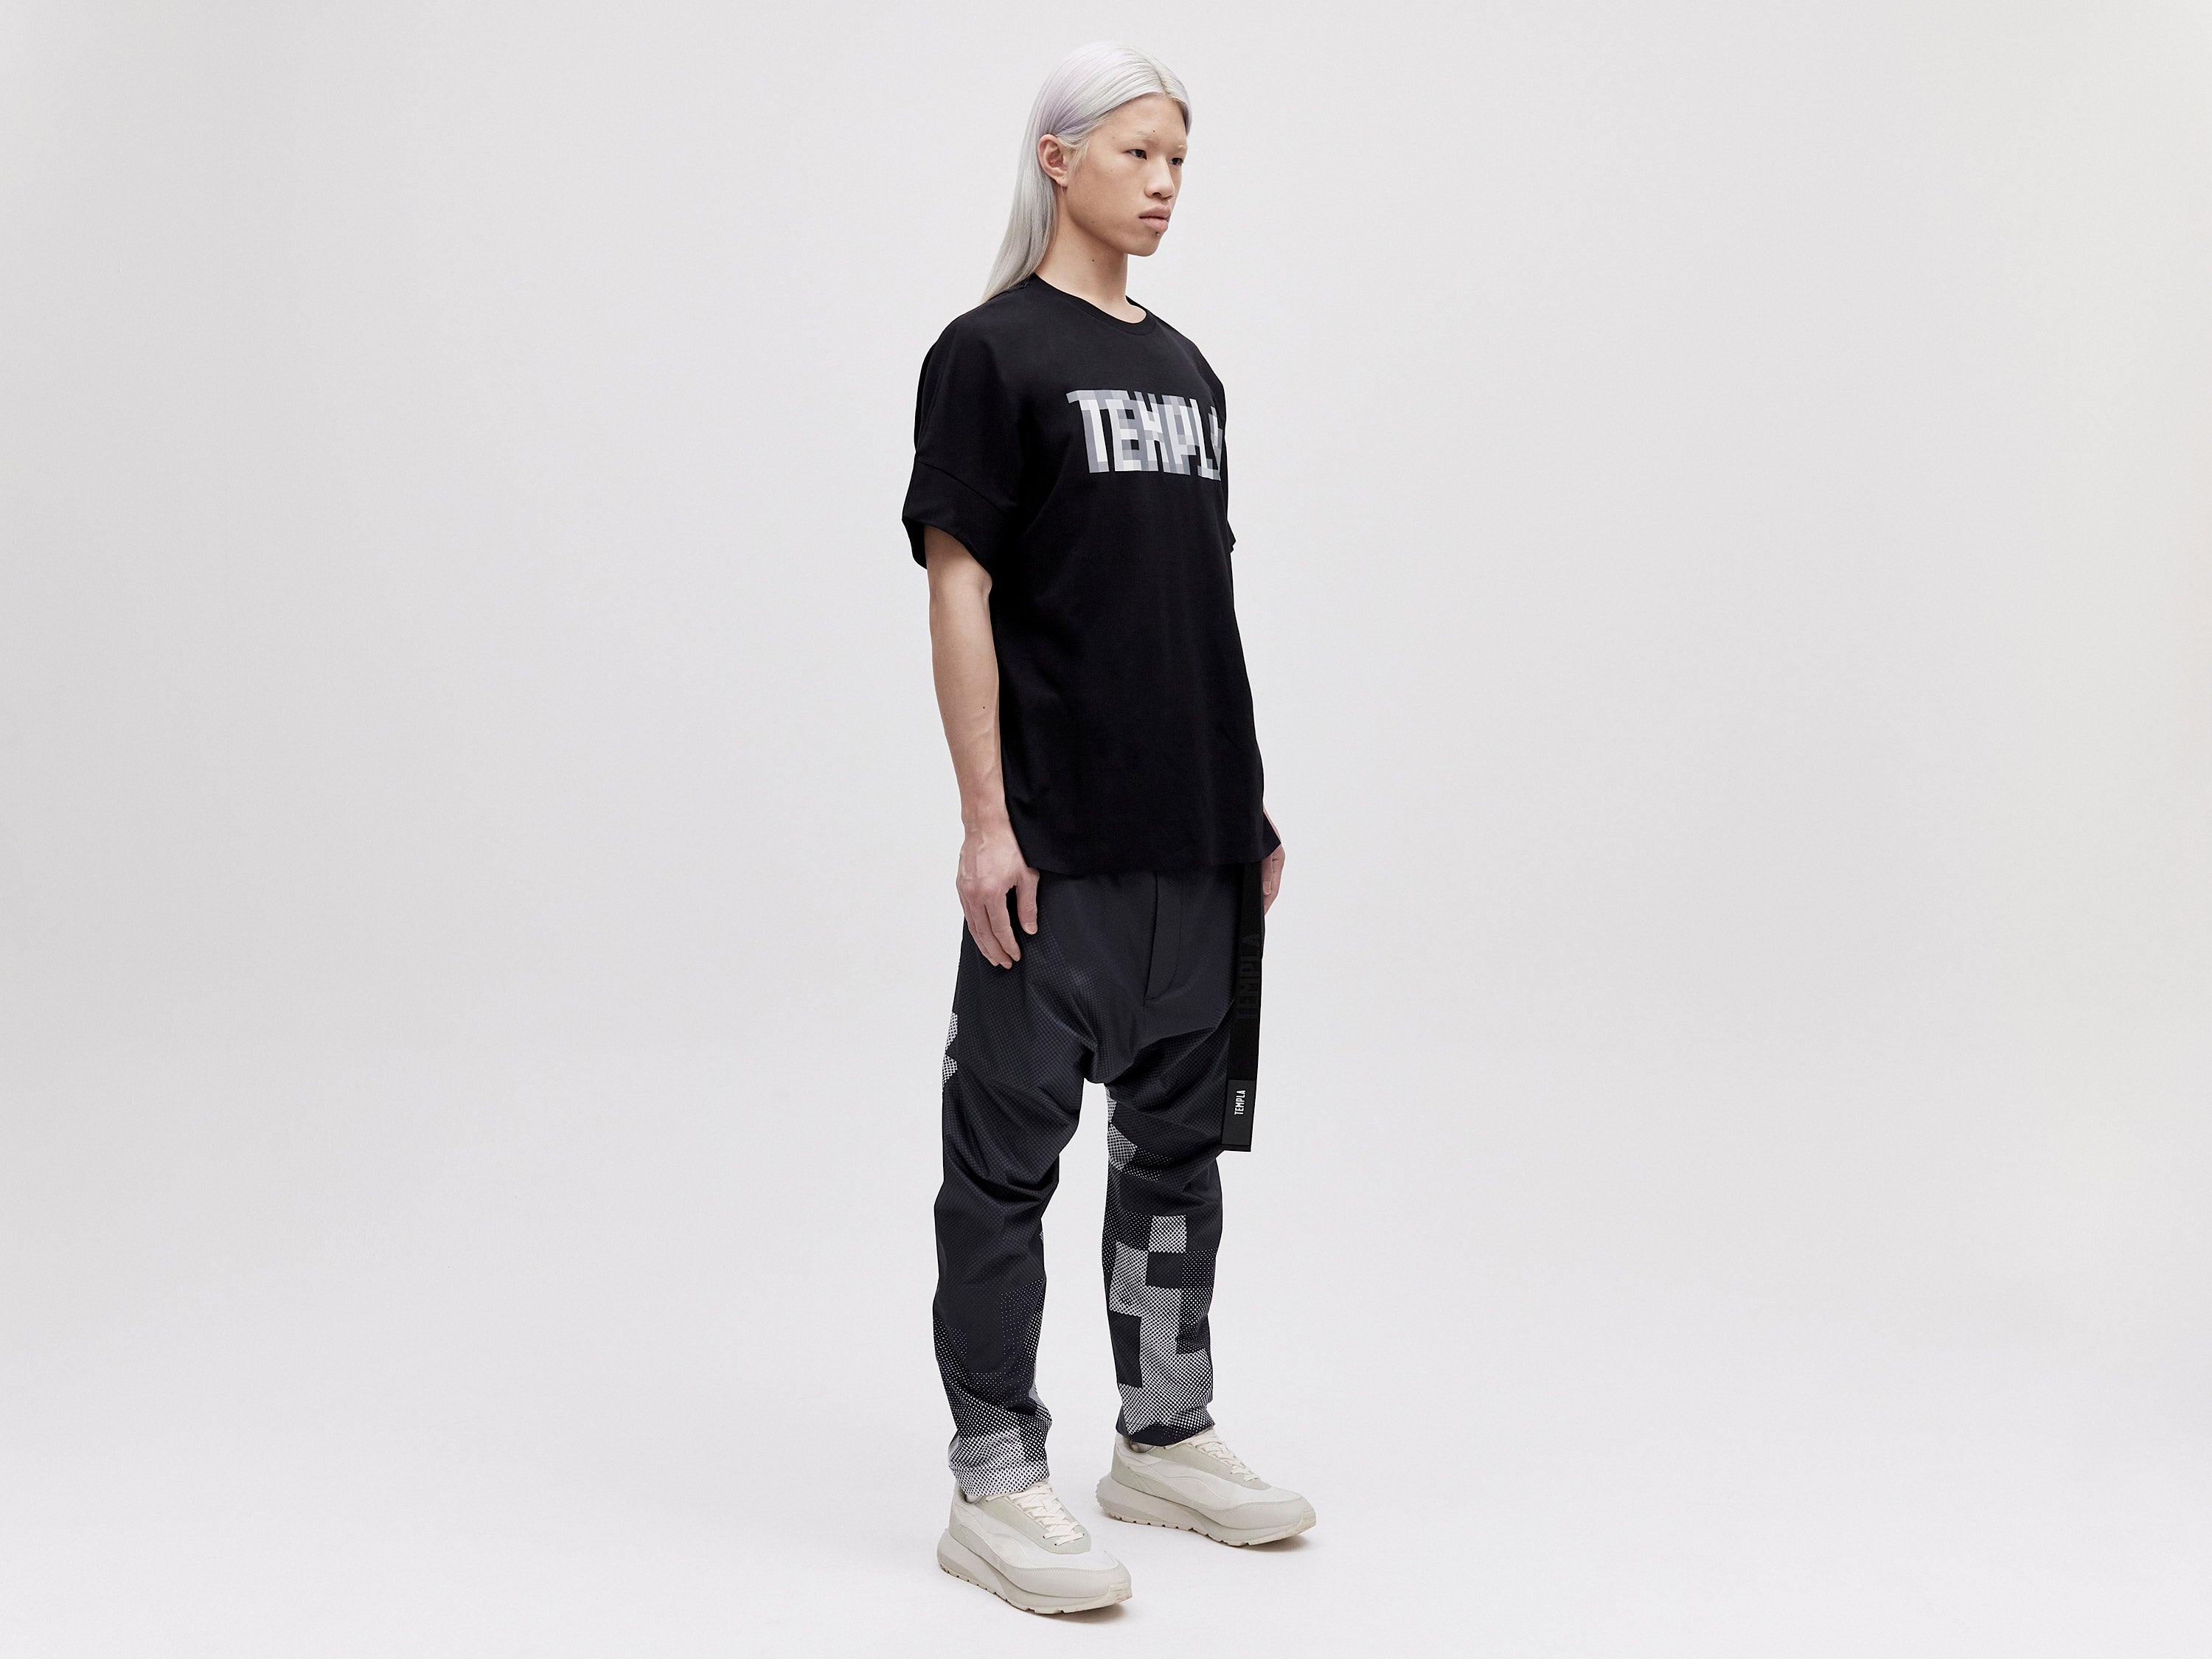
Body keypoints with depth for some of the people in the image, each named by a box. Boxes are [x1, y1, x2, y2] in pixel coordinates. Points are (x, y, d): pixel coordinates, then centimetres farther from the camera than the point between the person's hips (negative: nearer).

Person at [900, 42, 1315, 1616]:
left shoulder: (1186, 366, 15)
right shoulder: (994, 353, -7)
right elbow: (957, 590, -12)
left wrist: (1250, 805, 16)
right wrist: (985, 822, -17)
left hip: (1196, 838, 8)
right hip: (1056, 847, -8)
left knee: (1179, 1136, 15)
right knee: (1010, 1155, -1)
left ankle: (1166, 1436, 28)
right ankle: (996, 1487, 6)